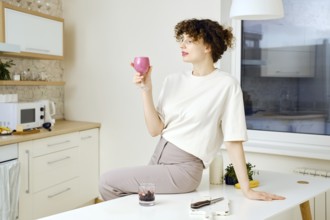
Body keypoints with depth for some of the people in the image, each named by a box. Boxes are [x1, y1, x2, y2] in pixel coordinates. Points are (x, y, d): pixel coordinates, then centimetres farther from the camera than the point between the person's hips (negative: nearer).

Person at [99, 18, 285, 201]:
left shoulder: (226, 84, -10)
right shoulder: (173, 80, 6)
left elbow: (233, 141, -11)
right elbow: (155, 130, 2)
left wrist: (247, 189, -13)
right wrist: (147, 90, -7)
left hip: (184, 167, -5)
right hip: (158, 157, 6)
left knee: (108, 182, -9)